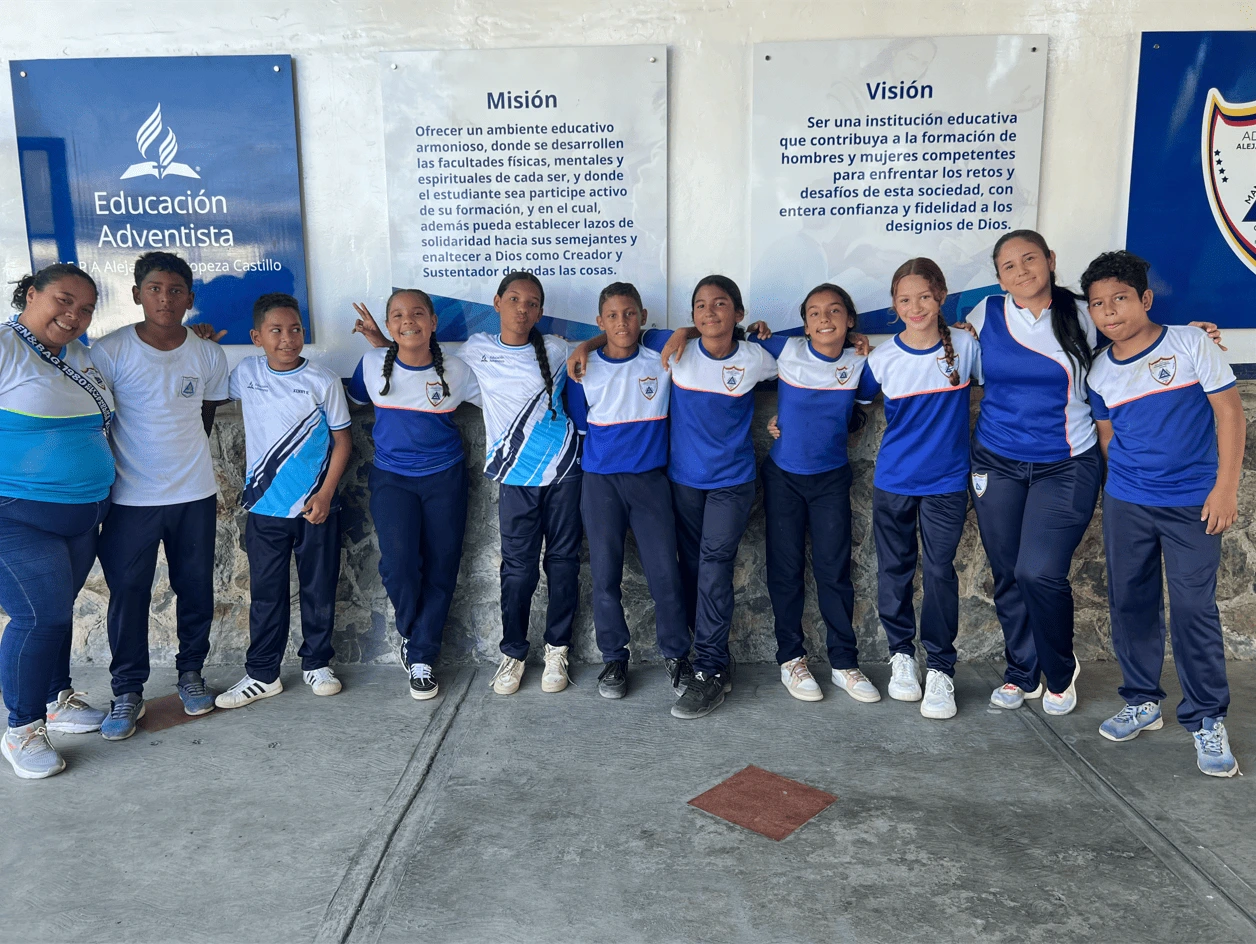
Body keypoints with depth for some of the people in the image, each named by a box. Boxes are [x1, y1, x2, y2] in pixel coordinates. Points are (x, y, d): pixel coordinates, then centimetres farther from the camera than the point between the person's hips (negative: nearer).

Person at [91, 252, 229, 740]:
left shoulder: (208, 354, 0)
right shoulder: (109, 351, -8)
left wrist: (182, 456, 10)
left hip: (195, 495, 2)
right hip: (130, 498, -2)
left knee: (196, 589, 11)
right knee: (127, 594, 4)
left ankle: (191, 672, 29)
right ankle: (128, 691, 18)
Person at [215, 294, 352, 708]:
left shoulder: (322, 380, -7)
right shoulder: (246, 373, 1)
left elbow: (342, 440, -2)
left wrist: (325, 494, -9)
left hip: (315, 507, -2)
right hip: (265, 508, 2)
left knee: (319, 589, 9)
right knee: (266, 593, 9)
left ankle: (317, 663, 26)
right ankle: (262, 674, 20)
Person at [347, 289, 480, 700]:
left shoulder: (455, 370, -4)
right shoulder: (373, 364, -2)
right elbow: (355, 397, 18)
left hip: (444, 477, 0)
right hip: (391, 477, 0)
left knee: (440, 569, 1)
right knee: (398, 563, -16)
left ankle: (422, 657, 17)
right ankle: (412, 633, 15)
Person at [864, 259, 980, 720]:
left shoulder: (965, 346, -4)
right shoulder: (882, 358, -4)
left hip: (946, 481, -1)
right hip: (893, 481, 1)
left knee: (940, 571, 0)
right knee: (895, 569, 9)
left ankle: (941, 668, 13)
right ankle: (901, 654, 26)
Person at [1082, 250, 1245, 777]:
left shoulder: (1189, 343, -7)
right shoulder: (1100, 372, 4)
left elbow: (1228, 409, -7)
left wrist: (1225, 486, -11)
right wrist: (1123, 486, 12)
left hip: (1192, 503, -4)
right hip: (1125, 504, 4)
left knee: (1194, 608, -4)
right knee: (1130, 603, 9)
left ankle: (1206, 720, 9)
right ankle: (1142, 701, 25)